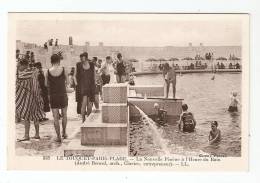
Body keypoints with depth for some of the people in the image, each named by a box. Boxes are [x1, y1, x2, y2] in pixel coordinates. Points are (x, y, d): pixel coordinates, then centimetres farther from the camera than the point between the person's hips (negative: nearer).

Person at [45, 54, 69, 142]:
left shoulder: (48, 71, -7)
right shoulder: (63, 70, -9)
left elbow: (46, 84, 3)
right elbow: (67, 82, 2)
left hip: (53, 96, 0)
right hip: (63, 94, 0)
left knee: (56, 117, 5)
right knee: (64, 115, 19)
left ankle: (58, 137, 6)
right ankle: (64, 133, 28)